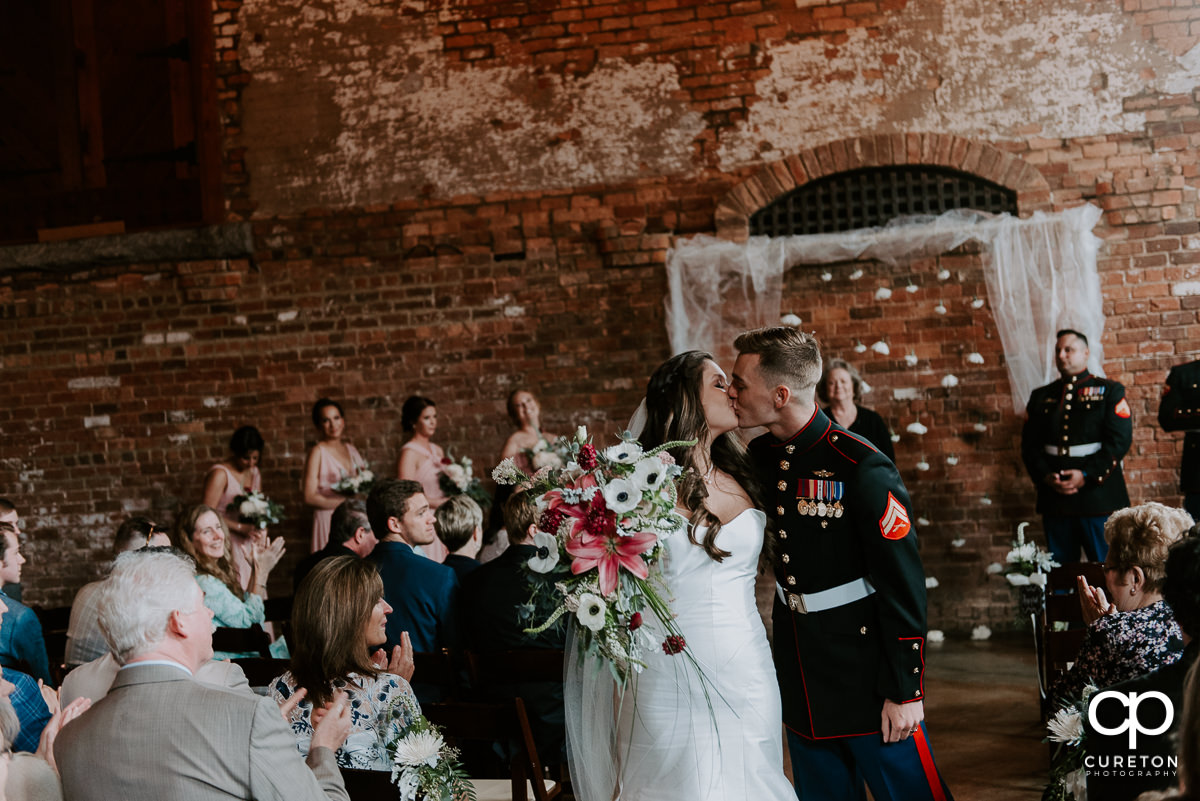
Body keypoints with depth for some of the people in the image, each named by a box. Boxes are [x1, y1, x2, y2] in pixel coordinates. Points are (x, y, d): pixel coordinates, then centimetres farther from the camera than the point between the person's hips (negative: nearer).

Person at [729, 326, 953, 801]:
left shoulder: (861, 467, -18)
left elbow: (904, 587, -17)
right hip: (800, 685, 6)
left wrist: (905, 691, -15)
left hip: (868, 683, -6)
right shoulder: (757, 459, 2)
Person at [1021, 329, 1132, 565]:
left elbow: (1120, 440, -6)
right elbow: (1029, 445, 10)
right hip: (1054, 498, 3)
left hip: (1099, 497, -3)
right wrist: (1045, 477, -9)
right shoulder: (1041, 397, 15)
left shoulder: (1109, 391, 4)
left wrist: (1087, 475, -15)